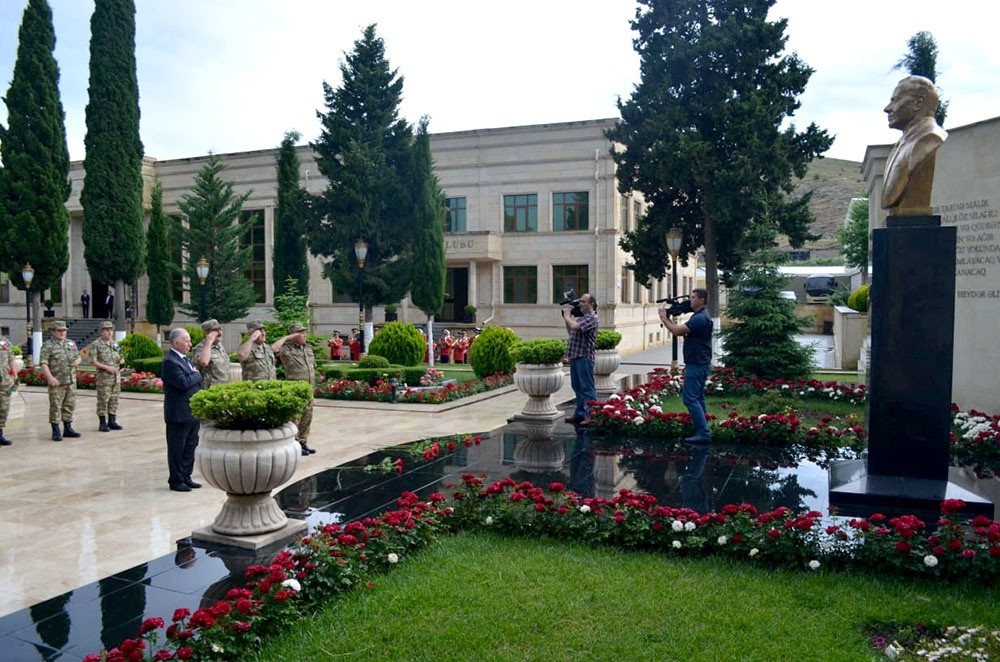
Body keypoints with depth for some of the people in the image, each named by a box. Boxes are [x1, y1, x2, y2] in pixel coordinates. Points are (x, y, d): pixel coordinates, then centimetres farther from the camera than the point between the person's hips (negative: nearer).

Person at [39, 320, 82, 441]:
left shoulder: (71, 343, 14)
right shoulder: (47, 345, -4)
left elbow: (79, 356, 23)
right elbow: (43, 363, -11)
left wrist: (77, 361, -2)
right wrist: (50, 378, -21)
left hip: (71, 381, 6)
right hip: (56, 382, -6)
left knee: (70, 405, 10)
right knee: (55, 406, -2)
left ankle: (68, 428, 20)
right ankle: (56, 432, 3)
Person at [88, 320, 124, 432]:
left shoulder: (115, 344, 13)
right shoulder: (95, 345, -5)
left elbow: (119, 358, 20)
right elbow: (93, 361, -11)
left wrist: (121, 359, -4)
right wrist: (107, 367, -20)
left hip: (116, 376, 6)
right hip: (104, 377, -6)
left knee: (114, 400, 9)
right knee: (103, 400, -2)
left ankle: (112, 421, 16)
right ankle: (102, 423, 4)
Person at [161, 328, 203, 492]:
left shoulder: (184, 358, 15)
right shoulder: (170, 361, -16)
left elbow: (197, 380, 18)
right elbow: (183, 383, -25)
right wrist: (196, 375, -10)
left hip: (192, 412, 9)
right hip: (179, 414, -9)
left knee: (190, 447, 14)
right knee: (177, 449, 3)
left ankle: (186, 477, 24)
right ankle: (176, 480, 12)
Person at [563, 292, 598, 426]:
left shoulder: (592, 318, -12)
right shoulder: (581, 317, 17)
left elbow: (575, 326, -24)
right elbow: (570, 331, 27)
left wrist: (567, 317, -7)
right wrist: (566, 318, 14)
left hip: (585, 357, -10)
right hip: (575, 356, 10)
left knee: (587, 387, -6)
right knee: (578, 387, 15)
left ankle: (591, 416, -3)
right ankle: (579, 413, 24)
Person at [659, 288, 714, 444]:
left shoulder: (700, 318, -19)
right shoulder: (699, 316, 15)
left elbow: (677, 331, -24)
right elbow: (682, 331, 16)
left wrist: (664, 318, -9)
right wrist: (669, 319, 7)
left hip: (697, 365, -11)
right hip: (699, 364, 11)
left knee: (690, 398, -11)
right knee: (697, 397, 16)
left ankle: (703, 433, -12)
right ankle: (703, 430, 21)